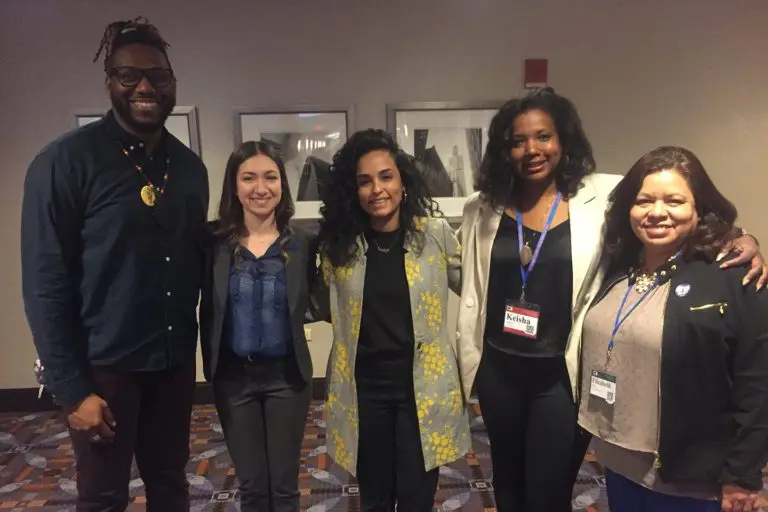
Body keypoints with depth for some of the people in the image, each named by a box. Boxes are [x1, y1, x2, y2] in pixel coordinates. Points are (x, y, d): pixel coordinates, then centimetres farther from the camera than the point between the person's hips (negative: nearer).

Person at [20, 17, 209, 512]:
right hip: (104, 365, -4)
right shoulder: (66, 161, -11)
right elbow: (45, 283, -12)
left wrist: (197, 343, 7)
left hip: (175, 361, 4)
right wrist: (71, 388, -13)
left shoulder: (190, 166, 4)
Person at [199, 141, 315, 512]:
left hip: (287, 374, 0)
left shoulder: (301, 242, -5)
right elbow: (207, 308, -2)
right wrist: (210, 364, -9)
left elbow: (313, 304, 2)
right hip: (233, 376, 0)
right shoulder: (214, 240, -6)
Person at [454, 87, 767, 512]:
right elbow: (470, 291, 3)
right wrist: (467, 362, 6)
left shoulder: (601, 196, -10)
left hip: (562, 374, -3)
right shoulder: (483, 208, -2)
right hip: (498, 370, 3)